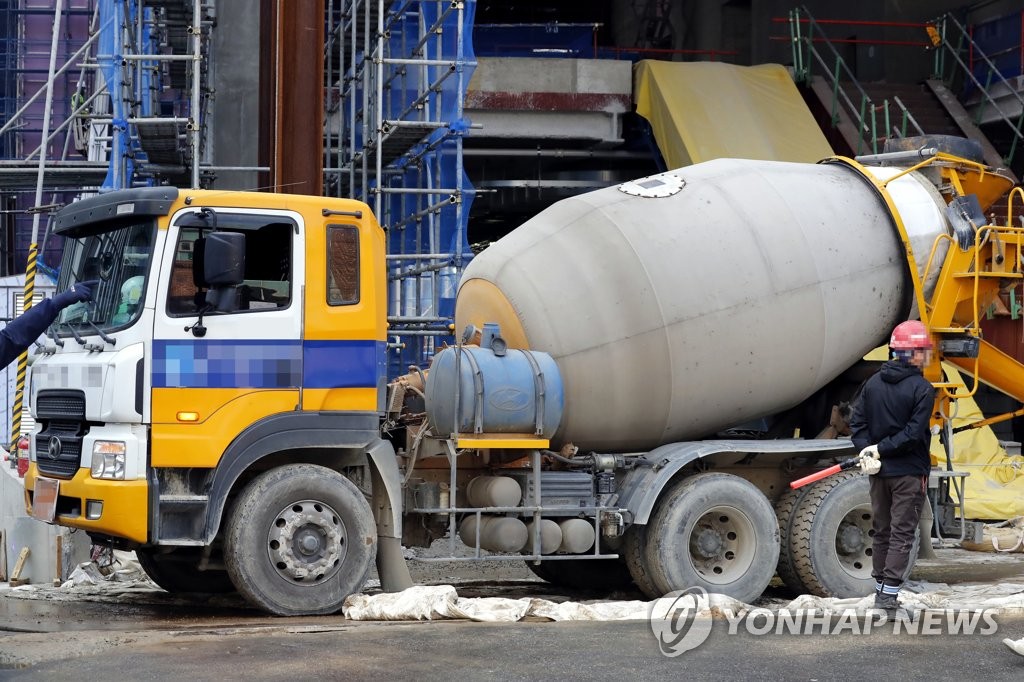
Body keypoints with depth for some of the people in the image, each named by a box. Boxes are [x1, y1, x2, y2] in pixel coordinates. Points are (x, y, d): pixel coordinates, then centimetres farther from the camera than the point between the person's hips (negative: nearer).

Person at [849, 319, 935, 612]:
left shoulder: (873, 383, 5)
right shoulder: (922, 389, -13)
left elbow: (857, 423, 0)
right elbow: (913, 433, -19)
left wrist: (867, 450, -8)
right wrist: (880, 449, -13)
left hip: (879, 471, 6)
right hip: (909, 472, -6)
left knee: (882, 532, 15)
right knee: (902, 534, -2)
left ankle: (880, 590, 19)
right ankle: (889, 595, -6)